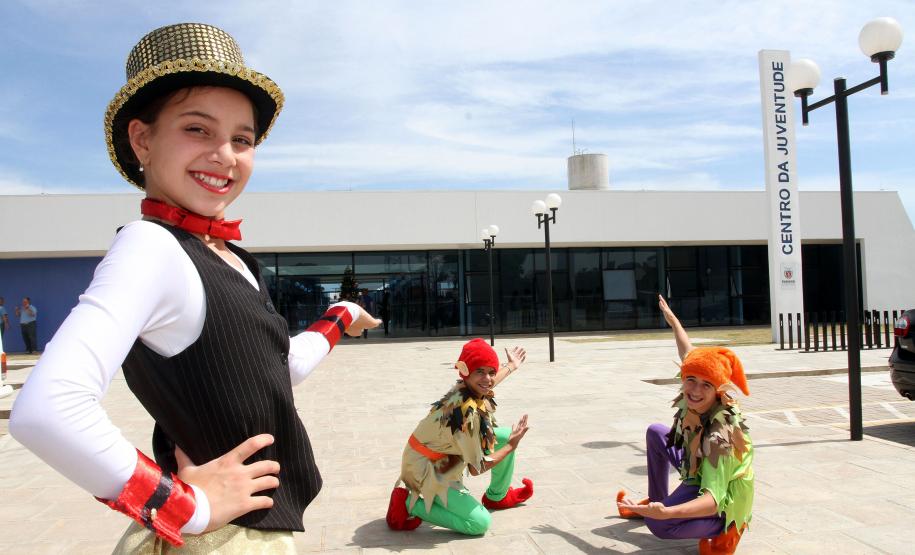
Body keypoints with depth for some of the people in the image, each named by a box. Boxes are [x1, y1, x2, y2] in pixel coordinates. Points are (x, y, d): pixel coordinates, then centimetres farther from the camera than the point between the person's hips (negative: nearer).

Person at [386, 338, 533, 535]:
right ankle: (409, 504, -4)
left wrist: (511, 366, 36)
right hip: (427, 470, -9)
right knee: (480, 522, -14)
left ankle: (497, 496, 28)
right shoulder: (468, 412, -34)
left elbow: (485, 387, 22)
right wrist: (512, 446, -11)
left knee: (505, 436, 7)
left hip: (441, 456, 9)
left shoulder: (462, 388, -8)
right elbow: (476, 468, -22)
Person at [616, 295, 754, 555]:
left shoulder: (719, 434, -37)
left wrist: (667, 513, -61)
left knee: (658, 524, -33)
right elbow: (689, 354, 2)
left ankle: (726, 529, -6)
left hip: (722, 504, -8)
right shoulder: (693, 399, -18)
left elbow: (713, 498, -43)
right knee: (655, 432, 20)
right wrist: (673, 320, 19)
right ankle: (655, 502, 34)